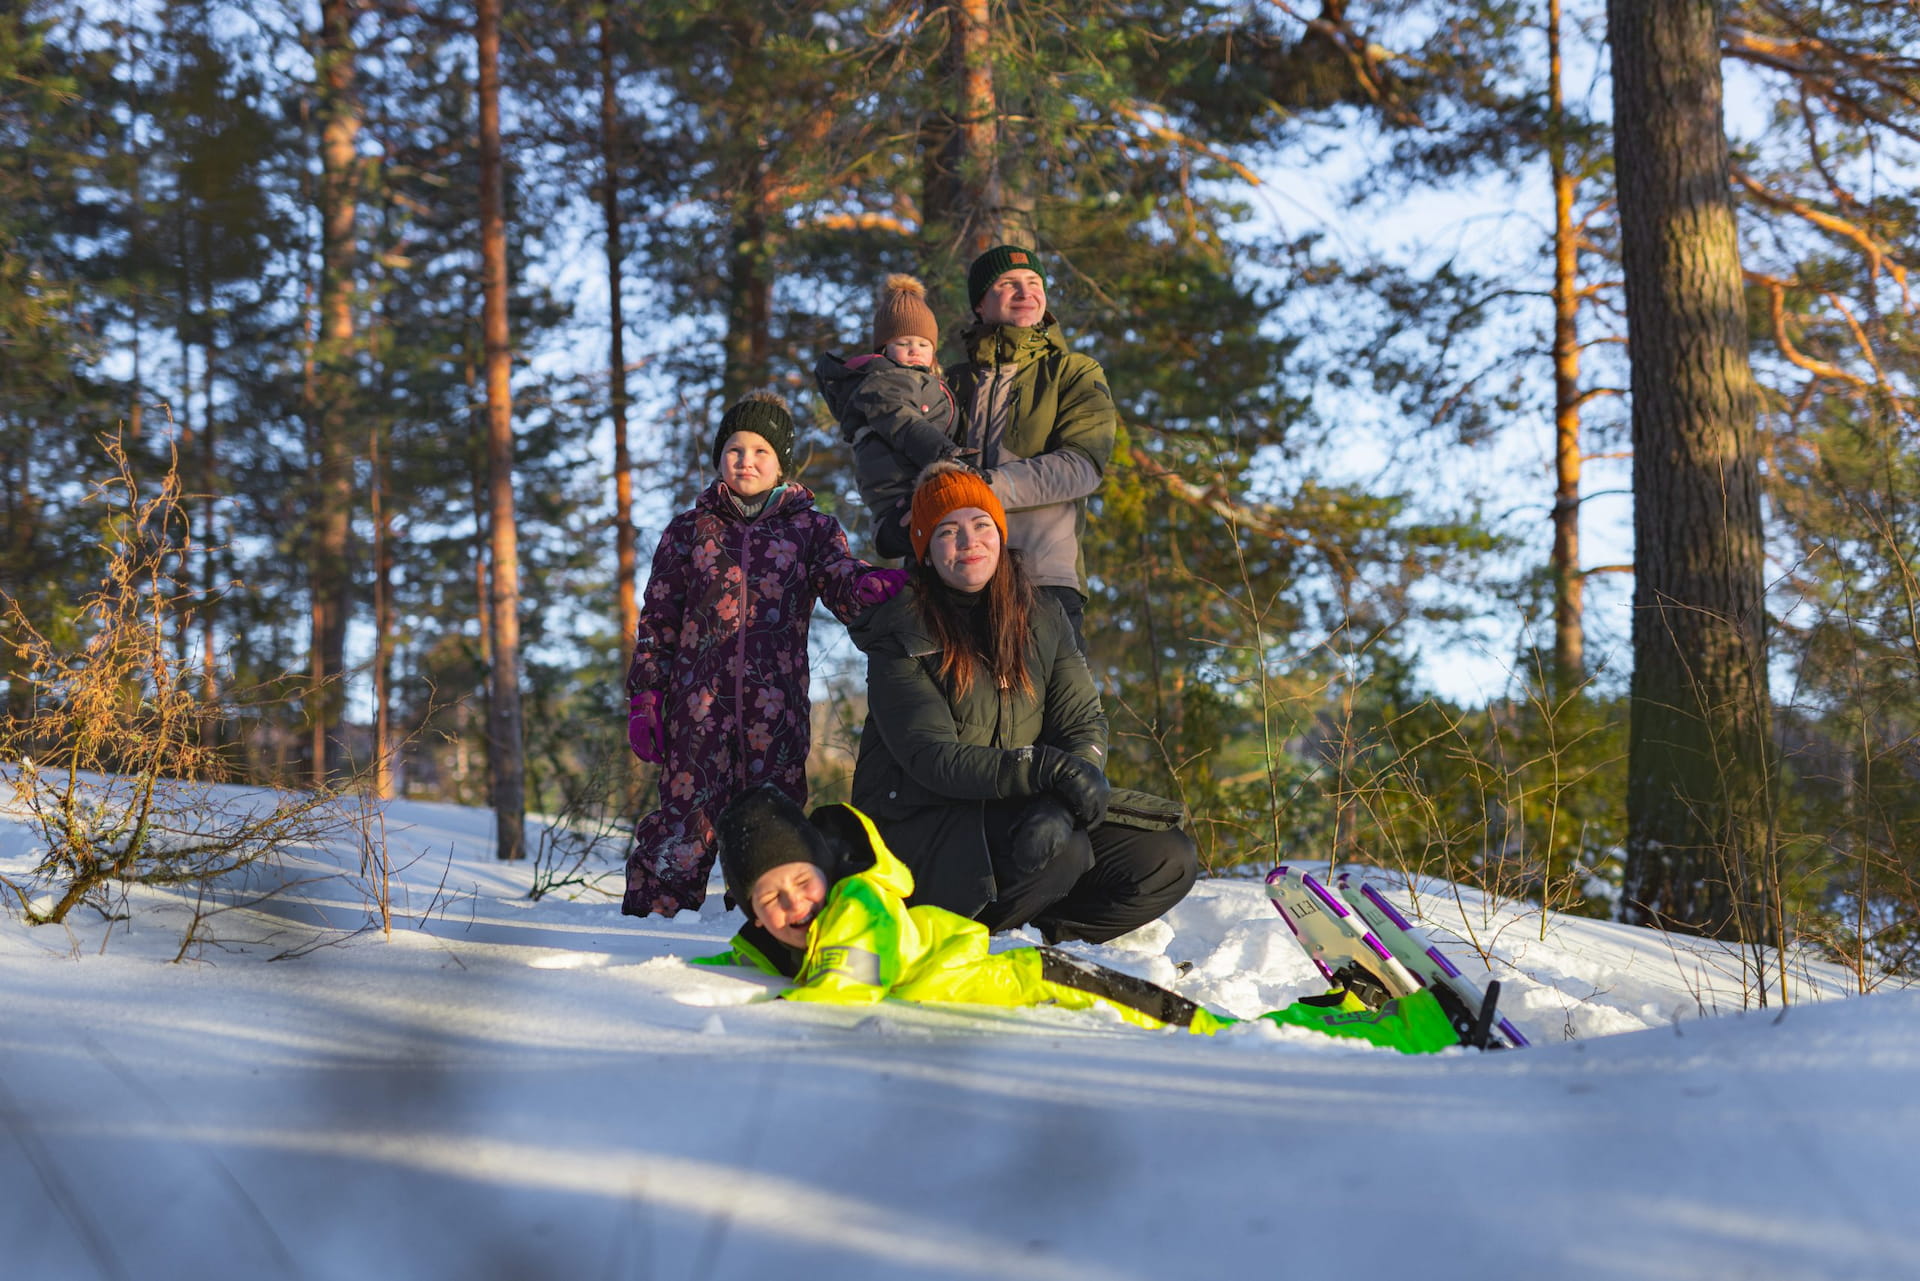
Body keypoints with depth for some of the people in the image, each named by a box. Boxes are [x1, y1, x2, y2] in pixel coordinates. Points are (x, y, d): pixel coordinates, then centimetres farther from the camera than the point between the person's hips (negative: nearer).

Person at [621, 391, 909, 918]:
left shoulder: (811, 529, 12)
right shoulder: (688, 532, 13)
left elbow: (842, 582, -7)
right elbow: (657, 624, 13)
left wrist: (874, 584, -32)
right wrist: (643, 699, 4)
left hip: (775, 707, 0)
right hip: (698, 701, 0)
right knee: (686, 812, -6)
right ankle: (652, 914, 2)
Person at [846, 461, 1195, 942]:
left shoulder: (1041, 617, 7)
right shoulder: (901, 636, -8)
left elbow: (1084, 723, -1)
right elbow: (931, 757, -18)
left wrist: (1058, 805, -23)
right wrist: (1044, 768, -31)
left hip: (1019, 813, 6)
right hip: (921, 825, -6)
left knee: (1170, 861, -10)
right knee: (1061, 852, -33)